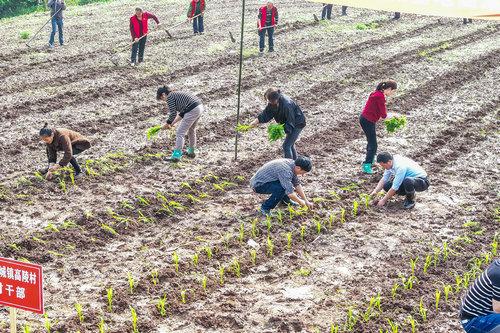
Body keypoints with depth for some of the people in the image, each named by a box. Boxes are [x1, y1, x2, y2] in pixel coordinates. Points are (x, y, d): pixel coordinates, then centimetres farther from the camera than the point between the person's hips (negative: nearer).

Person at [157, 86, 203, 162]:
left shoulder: (170, 97, -2)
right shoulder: (177, 95, 25)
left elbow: (173, 114, -6)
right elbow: (182, 113, 25)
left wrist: (168, 124, 10)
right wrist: (173, 123, 23)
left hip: (192, 110, -10)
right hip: (200, 107, 10)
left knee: (180, 133, -3)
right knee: (191, 130, 27)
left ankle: (176, 155, -2)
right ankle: (191, 152, 39)